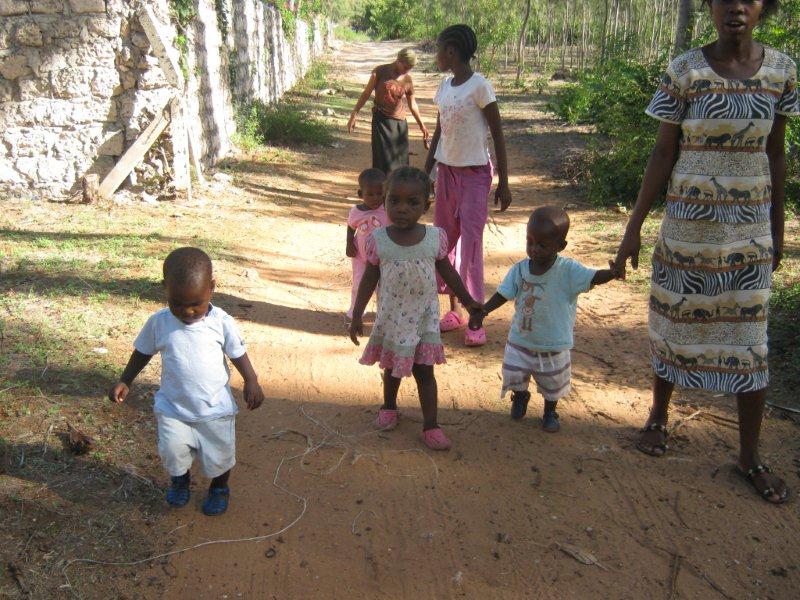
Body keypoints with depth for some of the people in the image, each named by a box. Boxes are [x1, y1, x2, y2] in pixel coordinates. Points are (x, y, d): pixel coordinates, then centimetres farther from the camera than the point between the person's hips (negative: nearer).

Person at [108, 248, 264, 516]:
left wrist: (251, 382, -18)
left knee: (219, 454, 10)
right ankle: (179, 479, 35)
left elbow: (238, 354, -4)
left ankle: (219, 488, 43)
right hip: (173, 407, 1)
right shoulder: (158, 322, -10)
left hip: (215, 407, 0)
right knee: (172, 451, -2)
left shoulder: (222, 322, -14)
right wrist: (125, 381, 3)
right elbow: (142, 352, 7)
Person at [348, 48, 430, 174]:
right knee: (384, 161, -7)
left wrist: (421, 125, 14)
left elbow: (412, 104, 13)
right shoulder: (380, 72, -7)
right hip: (381, 121, -3)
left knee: (400, 162, 4)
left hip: (399, 123, 3)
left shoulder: (408, 80, 2)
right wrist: (353, 115, -3)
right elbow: (366, 94, -1)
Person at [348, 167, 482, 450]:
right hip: (391, 317, 1)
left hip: (424, 317, -1)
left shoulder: (436, 237, -13)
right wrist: (356, 315, -5)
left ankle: (430, 425, 16)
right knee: (392, 366, 20)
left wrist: (468, 301, 8)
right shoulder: (378, 240, -14)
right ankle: (389, 406, 45)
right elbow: (370, 278, -4)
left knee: (424, 371, 6)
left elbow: (448, 272, 2)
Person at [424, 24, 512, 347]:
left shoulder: (479, 86, -13)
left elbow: (498, 134, -11)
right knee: (445, 240, 8)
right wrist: (426, 173, 16)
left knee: (471, 244, -8)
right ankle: (454, 309, 20)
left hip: (474, 173, -7)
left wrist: (503, 182, -12)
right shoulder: (444, 86, 8)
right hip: (447, 171, 7)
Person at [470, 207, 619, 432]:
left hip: (554, 345, -1)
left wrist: (613, 272, -49)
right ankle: (520, 397, 47)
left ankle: (550, 411, 48)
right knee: (514, 377, 11)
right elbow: (503, 294, -4)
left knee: (553, 384, 17)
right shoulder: (520, 269, -10)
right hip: (520, 340, 2)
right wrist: (482, 312, -13)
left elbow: (593, 278, -29)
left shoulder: (568, 270, -19)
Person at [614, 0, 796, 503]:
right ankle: (659, 417, 34)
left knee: (750, 339, 5)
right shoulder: (685, 71, -6)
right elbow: (664, 153, -3)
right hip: (688, 222, -1)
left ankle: (751, 455, 19)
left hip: (751, 227, 2)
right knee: (676, 324, 10)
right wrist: (634, 227, -4)